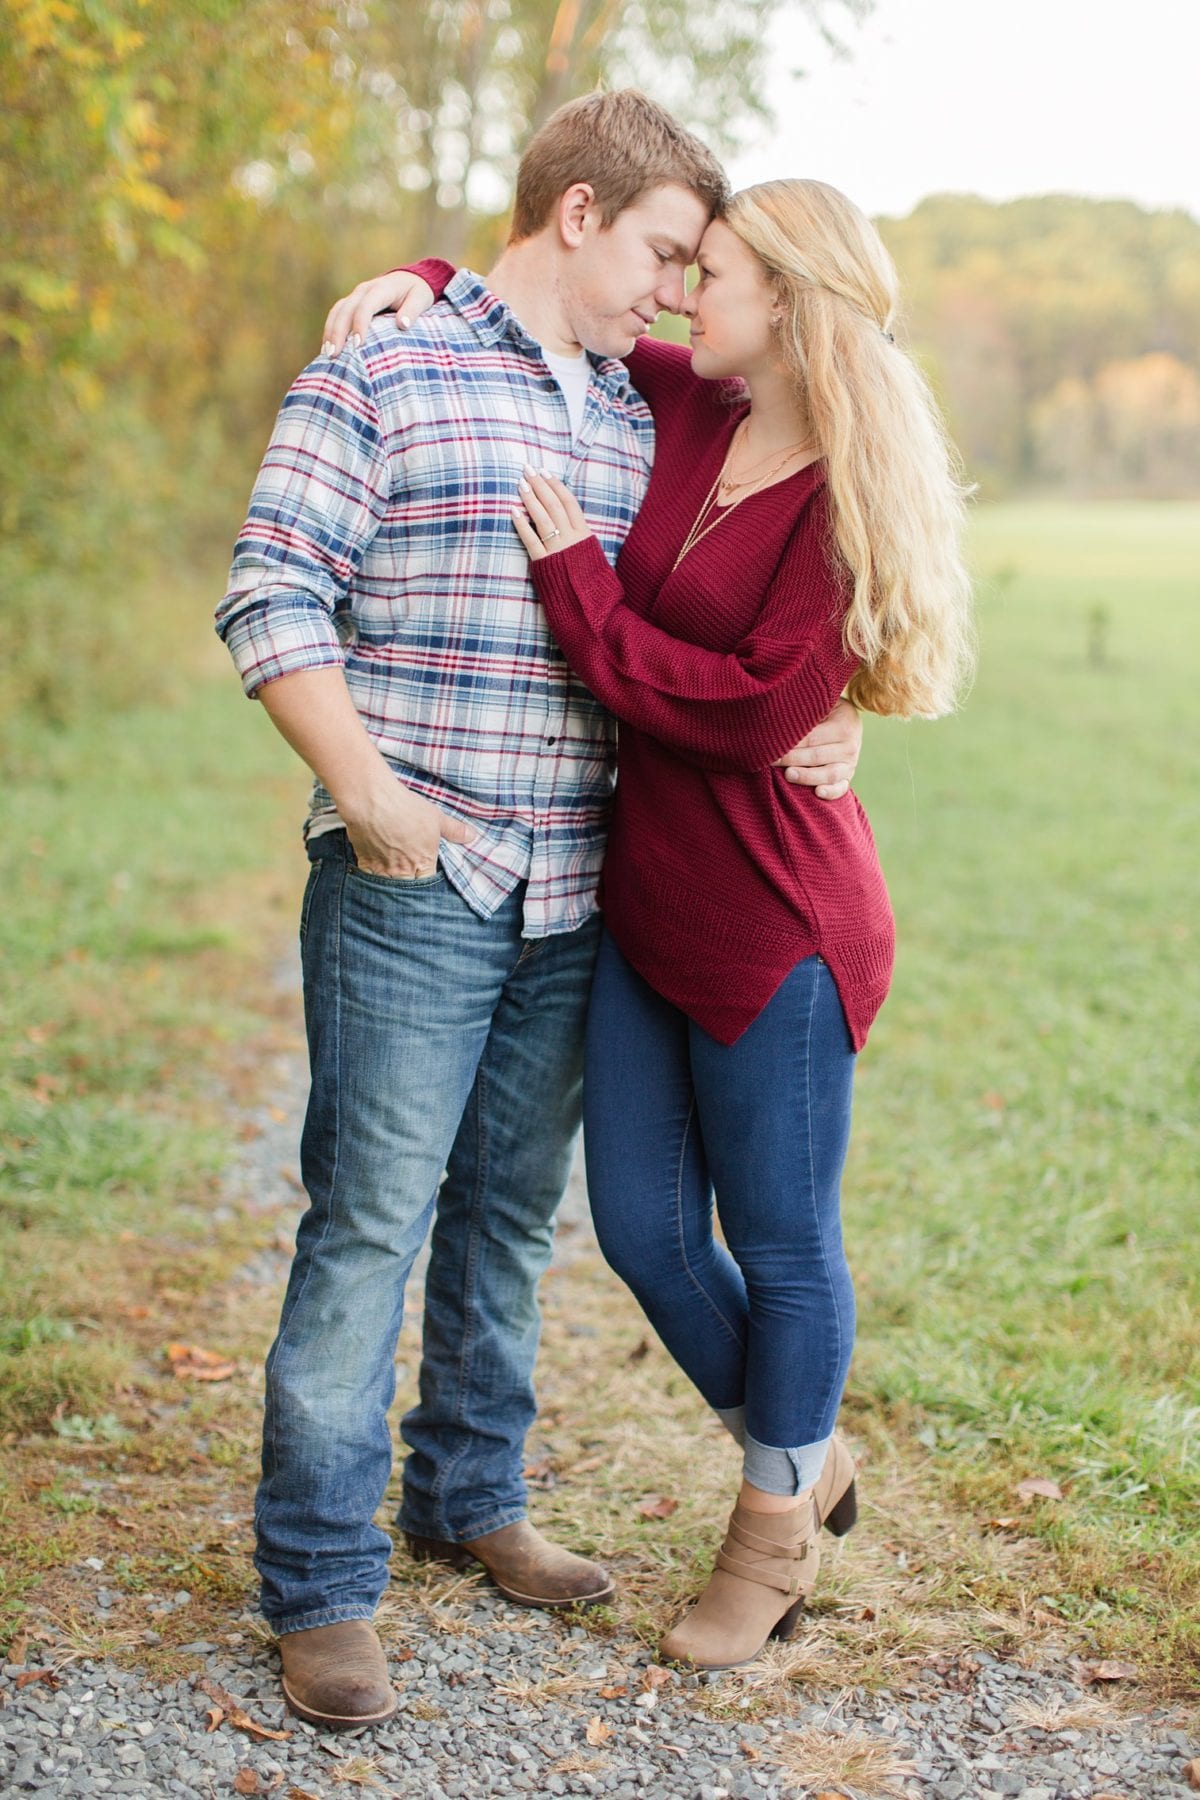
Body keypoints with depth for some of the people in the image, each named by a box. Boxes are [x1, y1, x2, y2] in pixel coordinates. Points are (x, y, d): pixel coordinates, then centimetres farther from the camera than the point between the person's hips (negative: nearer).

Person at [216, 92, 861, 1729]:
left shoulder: (642, 420, 15)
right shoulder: (381, 379, -5)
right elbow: (274, 600, -9)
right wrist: (370, 795, -16)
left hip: (572, 895, 6)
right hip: (410, 891, -6)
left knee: (511, 1212, 16)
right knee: (369, 1221, -4)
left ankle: (470, 1498, 33)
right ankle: (320, 1580, 6)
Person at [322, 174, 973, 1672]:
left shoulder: (847, 494, -14)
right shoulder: (689, 413, 7)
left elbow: (753, 711, -22)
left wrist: (580, 590, -16)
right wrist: (430, 283, 4)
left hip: (773, 922, -8)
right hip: (643, 902, 8)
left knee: (780, 1241, 8)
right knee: (643, 1230, 13)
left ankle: (777, 1533, 30)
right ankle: (804, 1458, 36)